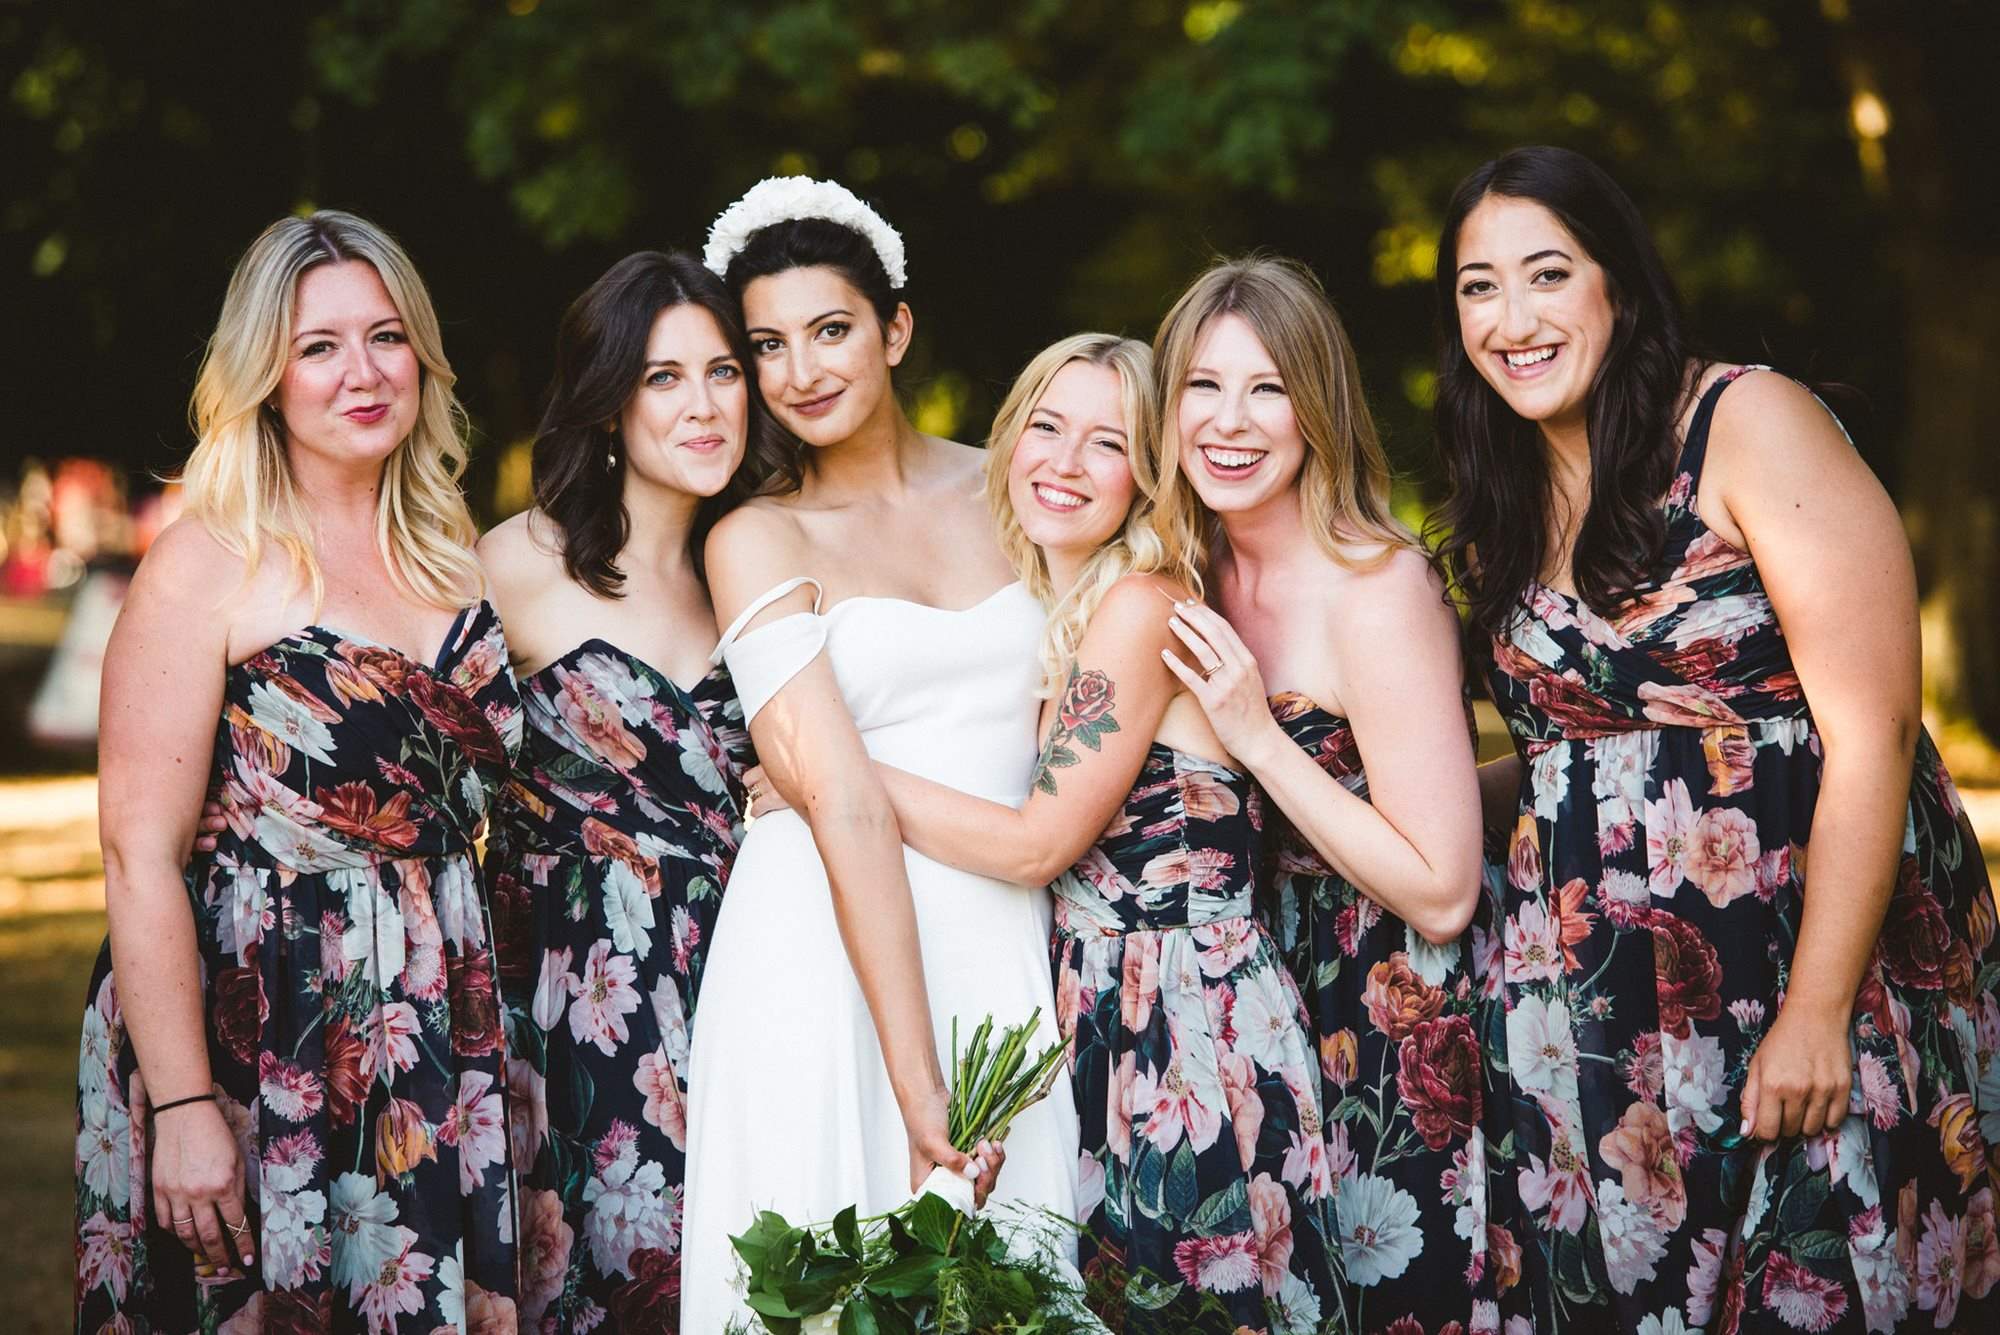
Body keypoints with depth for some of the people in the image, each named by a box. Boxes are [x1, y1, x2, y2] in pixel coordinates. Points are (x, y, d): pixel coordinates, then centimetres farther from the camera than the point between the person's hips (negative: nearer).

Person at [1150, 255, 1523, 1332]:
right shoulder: (1205, 573, 1)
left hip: (1399, 1031, -7)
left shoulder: (1378, 587, -22)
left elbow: (1442, 894, -23)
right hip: (1275, 1005, 7)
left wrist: (1258, 738, -25)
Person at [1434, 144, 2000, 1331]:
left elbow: (1871, 728, -15)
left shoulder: (1748, 425, -10)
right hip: (1607, 1008, 6)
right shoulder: (1501, 499, 10)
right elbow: (1557, 750, 12)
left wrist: (1816, 1011, -18)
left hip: (1818, 965, -5)